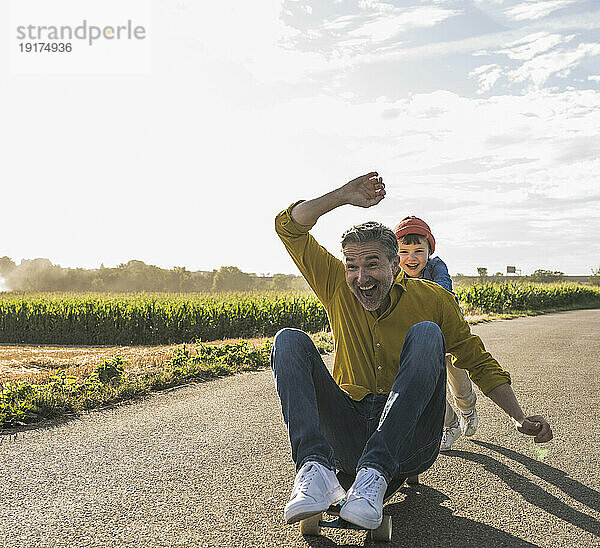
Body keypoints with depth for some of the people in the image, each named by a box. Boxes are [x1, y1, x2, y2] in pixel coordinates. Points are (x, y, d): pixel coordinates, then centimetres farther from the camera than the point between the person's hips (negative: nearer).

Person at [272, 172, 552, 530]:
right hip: (349, 431, 2)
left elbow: (479, 362, 8)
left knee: (426, 333, -25)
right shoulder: (339, 288, 4)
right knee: (290, 340, -17)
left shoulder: (433, 299, 1)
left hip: (408, 443, -1)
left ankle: (375, 473, -36)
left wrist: (519, 417, -4)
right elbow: (289, 227, 2)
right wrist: (344, 195, -6)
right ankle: (316, 468, -37)